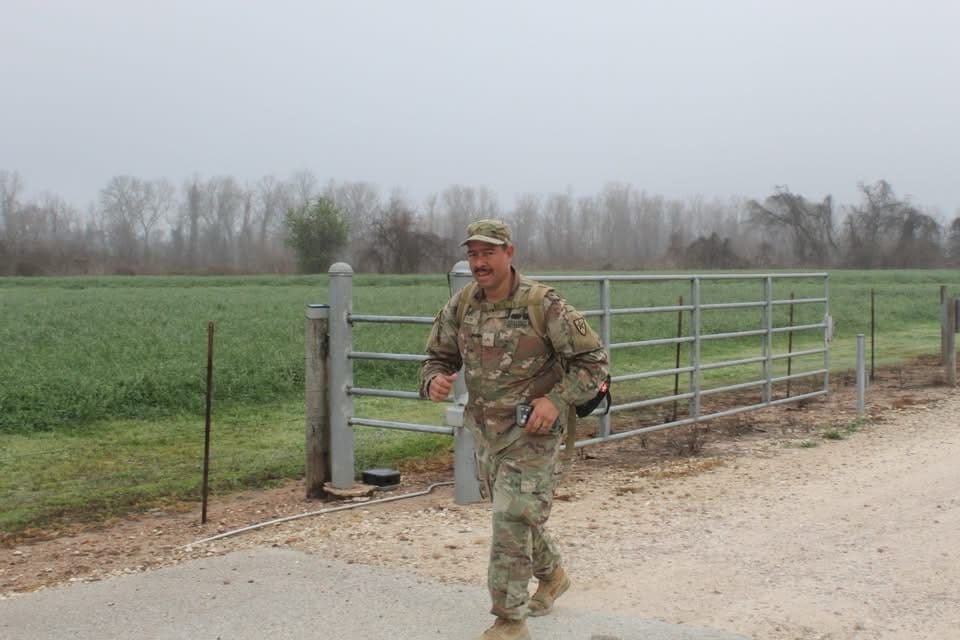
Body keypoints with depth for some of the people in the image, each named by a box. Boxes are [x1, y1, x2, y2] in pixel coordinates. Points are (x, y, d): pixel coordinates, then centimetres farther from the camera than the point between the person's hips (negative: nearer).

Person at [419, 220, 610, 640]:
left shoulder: (543, 304, -18)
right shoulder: (460, 306, -3)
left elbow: (593, 359, -12)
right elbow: (439, 358, 9)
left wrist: (557, 400, -23)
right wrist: (434, 381, -15)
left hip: (532, 434, -6)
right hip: (485, 432, 6)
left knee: (512, 522, -9)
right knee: (515, 515, 22)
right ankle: (552, 575, 48)